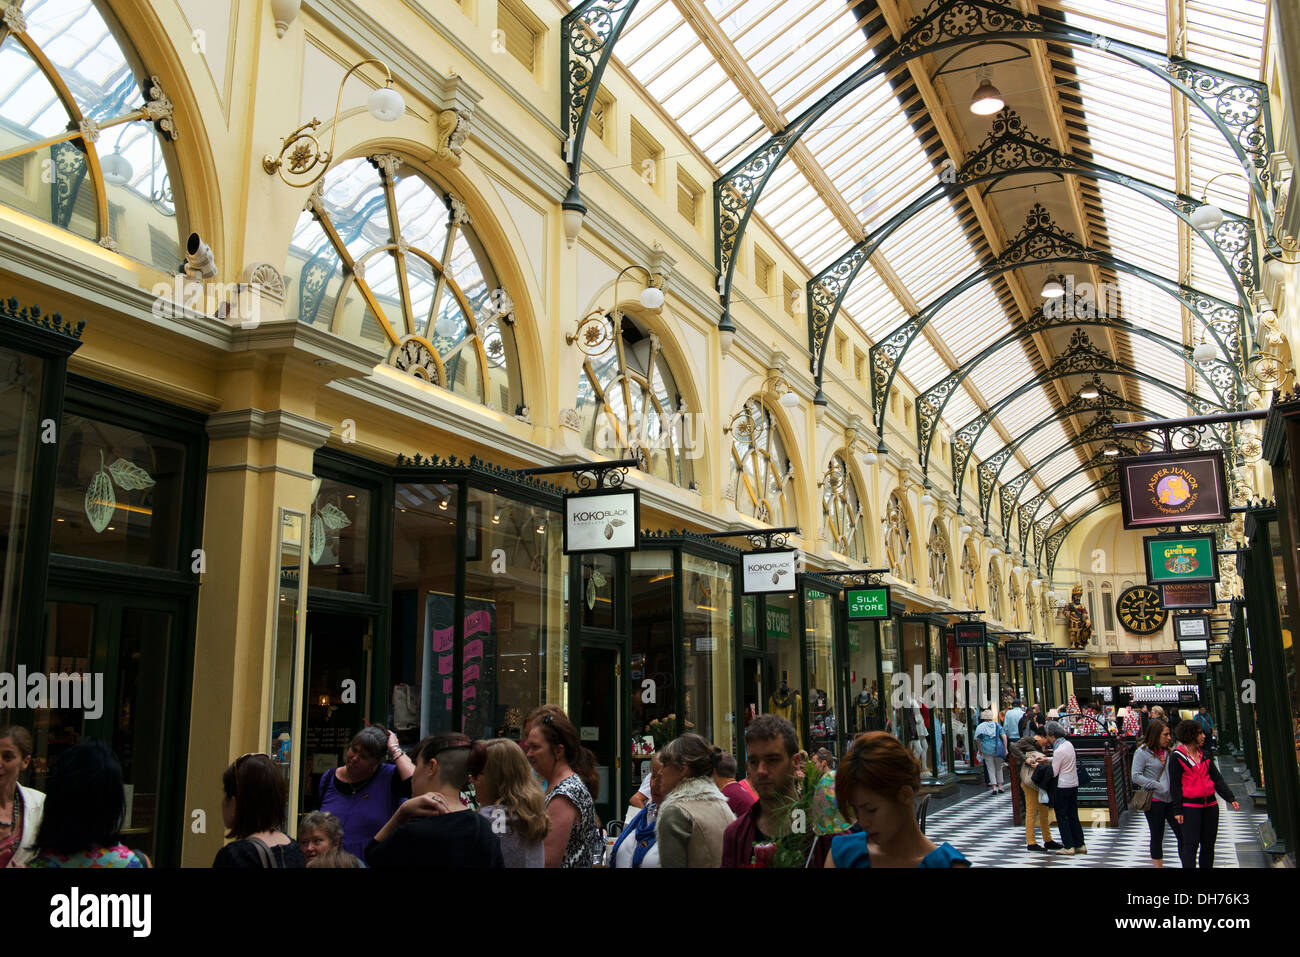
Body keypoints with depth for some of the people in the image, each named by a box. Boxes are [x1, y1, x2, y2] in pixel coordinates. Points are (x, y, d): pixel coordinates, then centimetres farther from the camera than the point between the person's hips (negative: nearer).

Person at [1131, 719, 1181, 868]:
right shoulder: (1142, 752, -11)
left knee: (1182, 834, 4)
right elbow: (1136, 776, -14)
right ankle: (1158, 865, 19)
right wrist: (1157, 786, -20)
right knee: (1157, 837, 8)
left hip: (1171, 799, 5)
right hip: (1154, 801, -5)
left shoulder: (1167, 751, 7)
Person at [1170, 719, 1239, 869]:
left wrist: (1231, 798, 1)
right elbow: (1175, 786, -7)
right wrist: (1177, 810, -9)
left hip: (1210, 804, 6)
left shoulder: (1205, 755, 11)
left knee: (1209, 843, 9)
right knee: (1190, 844, -8)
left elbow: (1217, 779, 13)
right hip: (1190, 806, -6)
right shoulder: (1177, 757, -7)